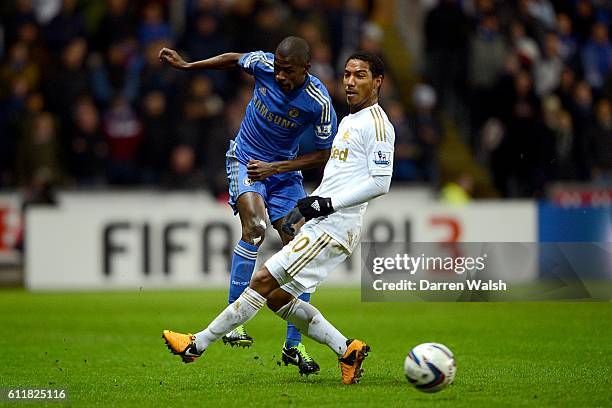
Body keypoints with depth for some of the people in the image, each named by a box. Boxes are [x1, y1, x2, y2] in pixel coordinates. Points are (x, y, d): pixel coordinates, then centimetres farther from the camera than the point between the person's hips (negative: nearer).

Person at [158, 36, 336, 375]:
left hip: (285, 170, 1)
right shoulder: (263, 65, -17)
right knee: (254, 226, -30)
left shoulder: (319, 102, -21)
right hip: (245, 161, -1)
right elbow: (234, 59, 7)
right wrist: (186, 66, 10)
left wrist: (274, 168, -16)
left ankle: (293, 345, 4)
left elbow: (324, 154, -10)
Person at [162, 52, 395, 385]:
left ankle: (197, 345, -9)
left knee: (264, 280, -12)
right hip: (320, 224, 10)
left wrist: (328, 203, -18)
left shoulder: (376, 124, -9)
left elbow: (380, 182, -17)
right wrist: (303, 209, 21)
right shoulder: (349, 120, 22)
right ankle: (346, 349, 8)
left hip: (333, 227, -10)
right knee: (277, 297, 6)